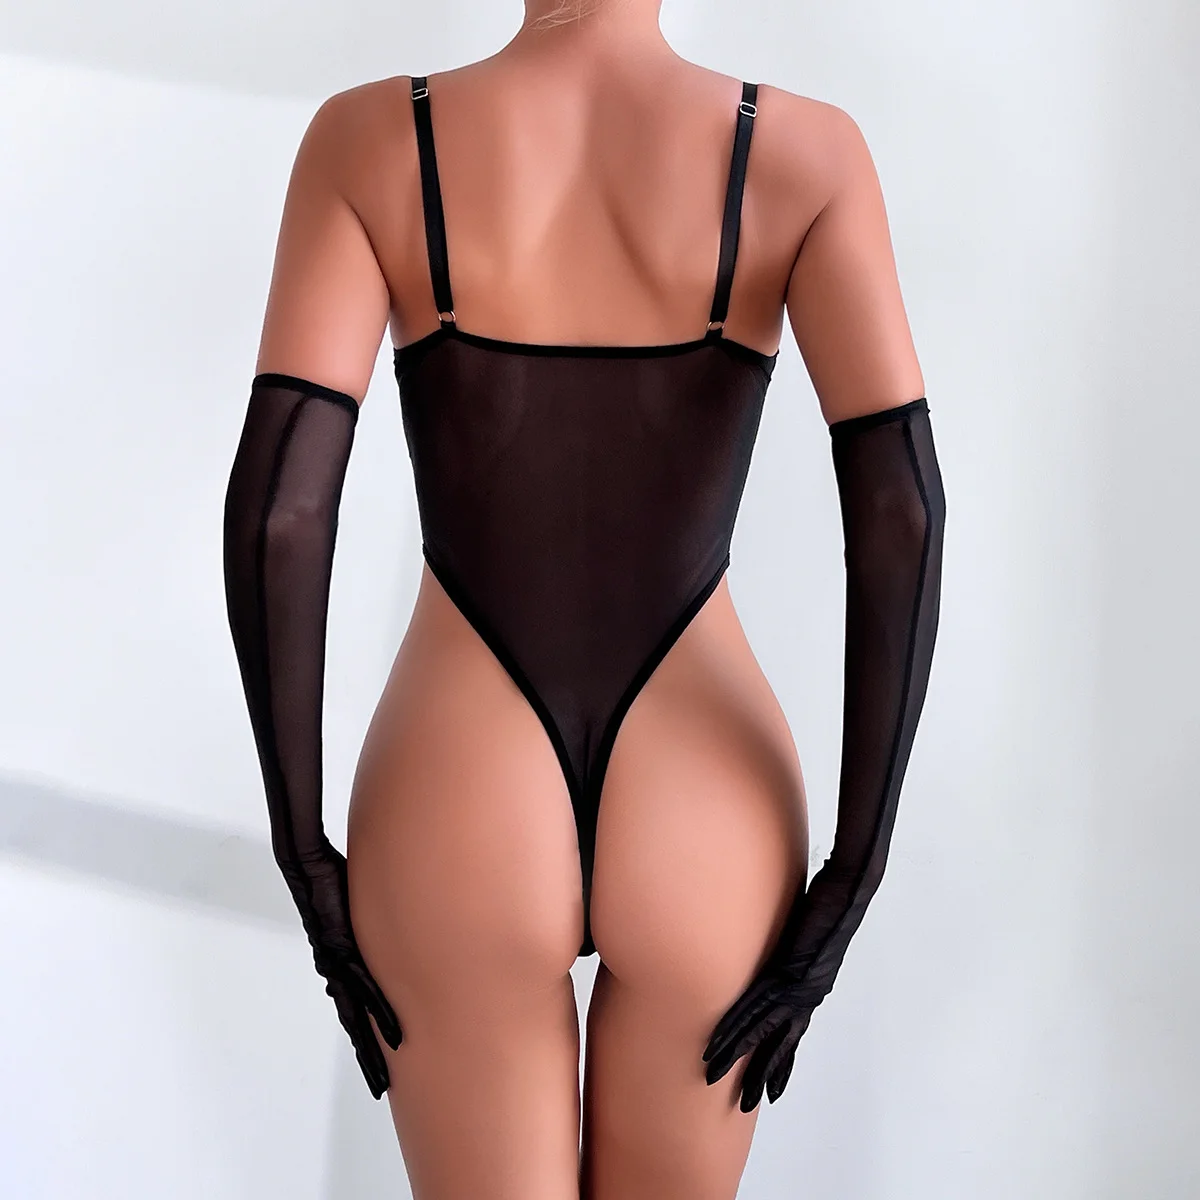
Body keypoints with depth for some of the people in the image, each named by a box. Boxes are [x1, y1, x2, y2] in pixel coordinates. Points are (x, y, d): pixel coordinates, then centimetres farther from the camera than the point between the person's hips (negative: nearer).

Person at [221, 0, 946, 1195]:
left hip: (457, 821, -1)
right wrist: (849, 888, -6)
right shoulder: (806, 150, -5)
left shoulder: (365, 138, -6)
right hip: (699, 826, 1)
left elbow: (273, 505, -14)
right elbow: (902, 513, -14)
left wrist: (305, 864, -3)